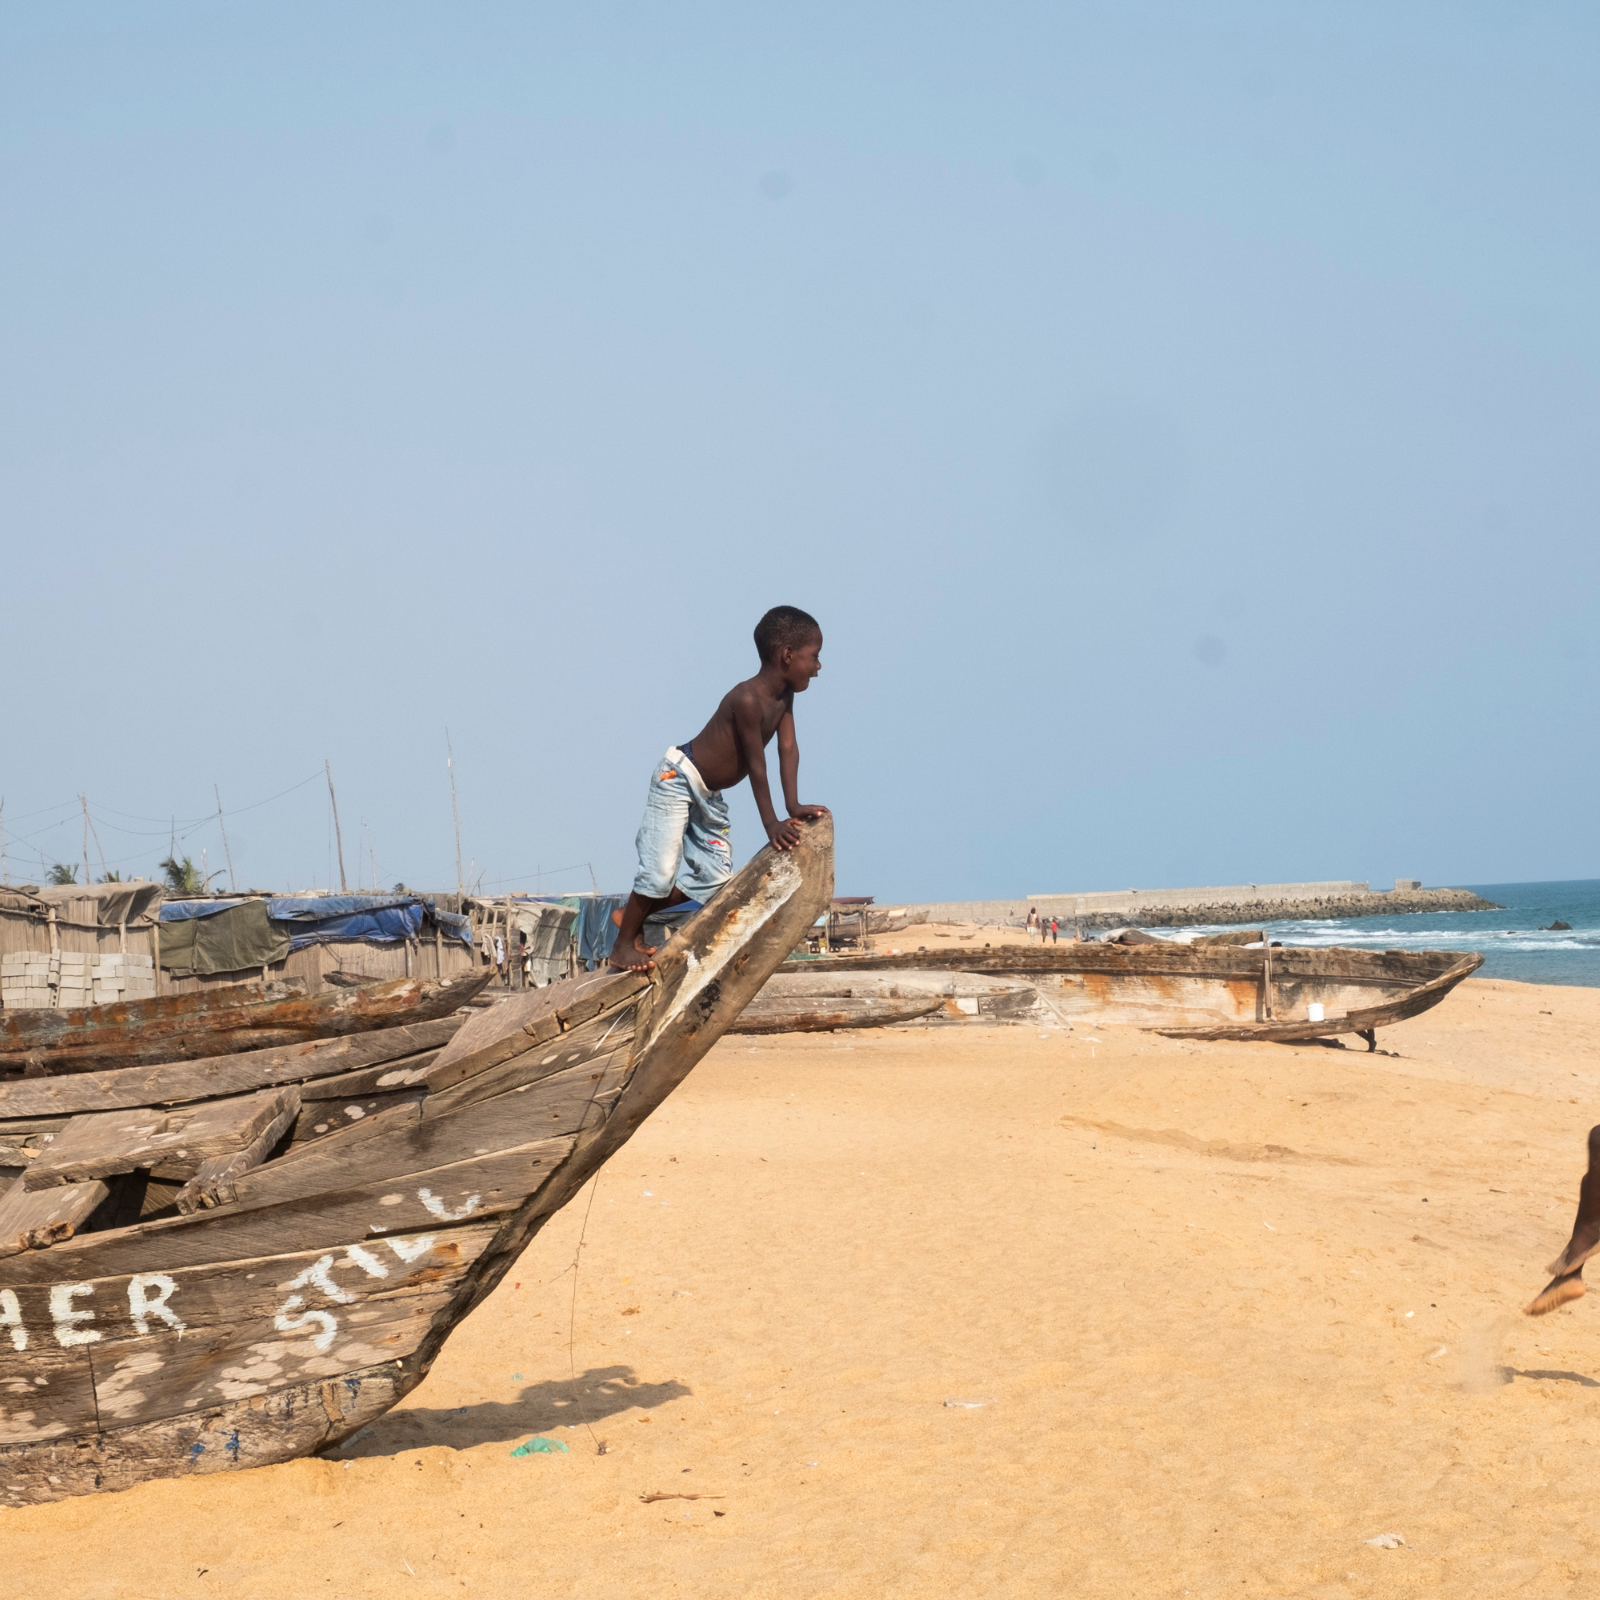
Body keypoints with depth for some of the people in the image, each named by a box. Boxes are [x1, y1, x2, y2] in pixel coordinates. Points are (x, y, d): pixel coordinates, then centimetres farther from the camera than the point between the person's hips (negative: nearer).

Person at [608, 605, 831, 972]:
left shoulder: (784, 695, -3)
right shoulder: (747, 699, -30)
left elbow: (788, 748, -4)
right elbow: (756, 764, -28)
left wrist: (793, 807, -12)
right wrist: (771, 823, -25)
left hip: (709, 794, 10)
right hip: (678, 777, -10)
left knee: (716, 873, 7)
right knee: (661, 869, -14)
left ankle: (632, 915, 17)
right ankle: (622, 945, 0)